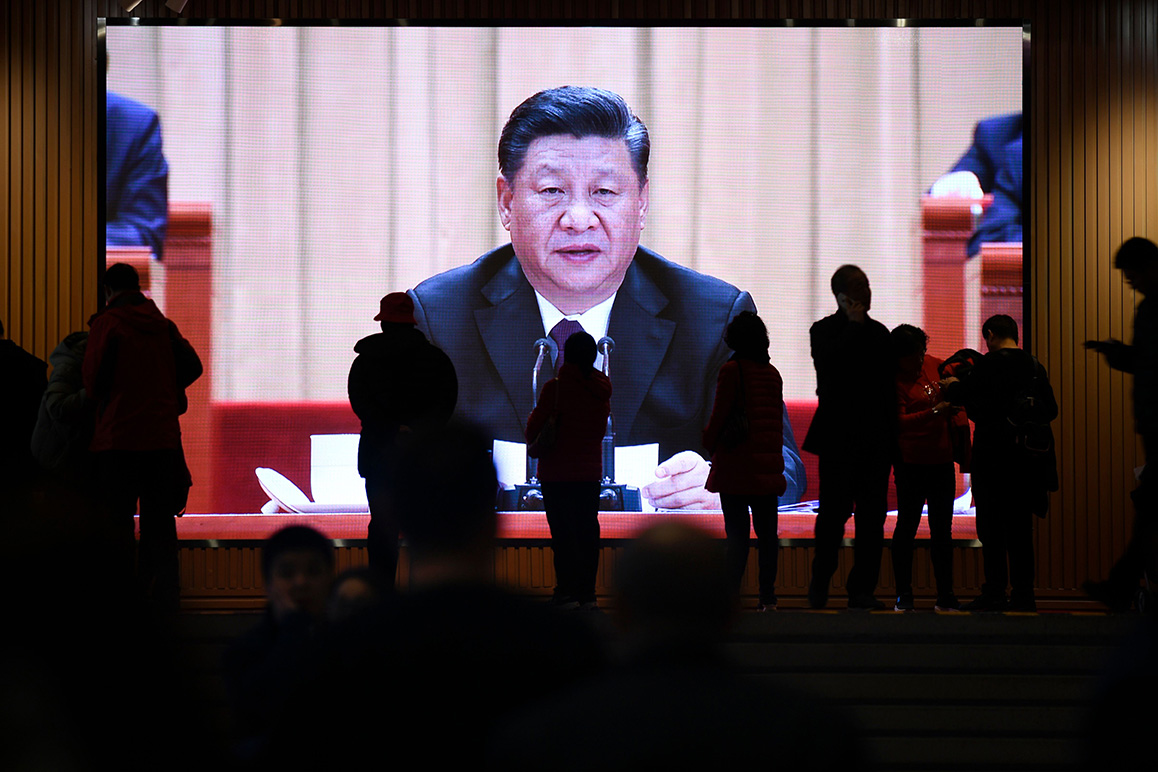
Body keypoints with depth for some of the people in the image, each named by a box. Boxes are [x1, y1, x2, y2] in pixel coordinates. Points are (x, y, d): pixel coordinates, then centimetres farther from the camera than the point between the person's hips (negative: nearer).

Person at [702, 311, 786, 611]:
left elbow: (719, 415, -8)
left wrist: (710, 444, 6)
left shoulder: (731, 370, -8)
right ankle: (767, 595, 5)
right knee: (767, 530, 6)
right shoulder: (772, 373, 10)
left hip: (736, 463, -5)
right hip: (768, 464, 5)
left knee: (737, 532, -6)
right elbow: (778, 418, 13)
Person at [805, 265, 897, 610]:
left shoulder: (879, 333, 14)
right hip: (838, 436, -4)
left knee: (872, 515, 2)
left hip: (875, 438, 4)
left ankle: (862, 589, 5)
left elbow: (890, 387, 15)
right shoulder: (824, 330, 2)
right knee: (834, 511, -4)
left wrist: (892, 435, 8)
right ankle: (820, 582, 10)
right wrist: (854, 325, -13)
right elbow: (830, 363, -19)